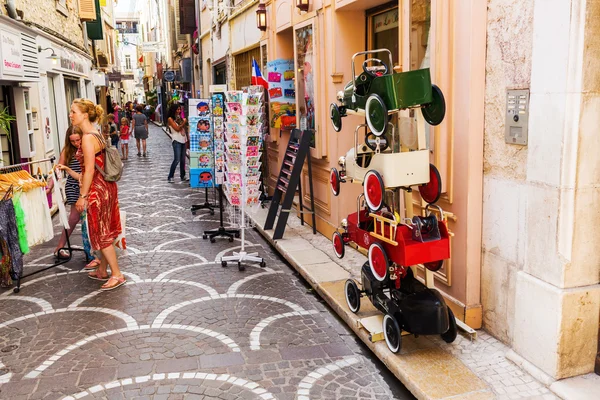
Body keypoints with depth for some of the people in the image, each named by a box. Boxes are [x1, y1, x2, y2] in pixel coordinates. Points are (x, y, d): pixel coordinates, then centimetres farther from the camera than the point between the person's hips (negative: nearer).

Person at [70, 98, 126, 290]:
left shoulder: (87, 138, -19)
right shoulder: (96, 134, 10)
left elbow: (89, 171, -20)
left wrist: (83, 196, -15)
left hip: (97, 190, -10)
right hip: (106, 186, 10)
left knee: (101, 234, 1)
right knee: (104, 232, 17)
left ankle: (117, 275, 8)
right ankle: (102, 271, 29)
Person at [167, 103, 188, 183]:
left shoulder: (179, 118, 15)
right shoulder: (170, 119, -4)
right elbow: (177, 128, -12)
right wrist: (184, 122, -7)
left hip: (183, 140, 7)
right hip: (176, 141, -7)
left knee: (183, 159, 9)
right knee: (177, 159, -11)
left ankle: (183, 176, 16)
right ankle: (170, 177, -5)